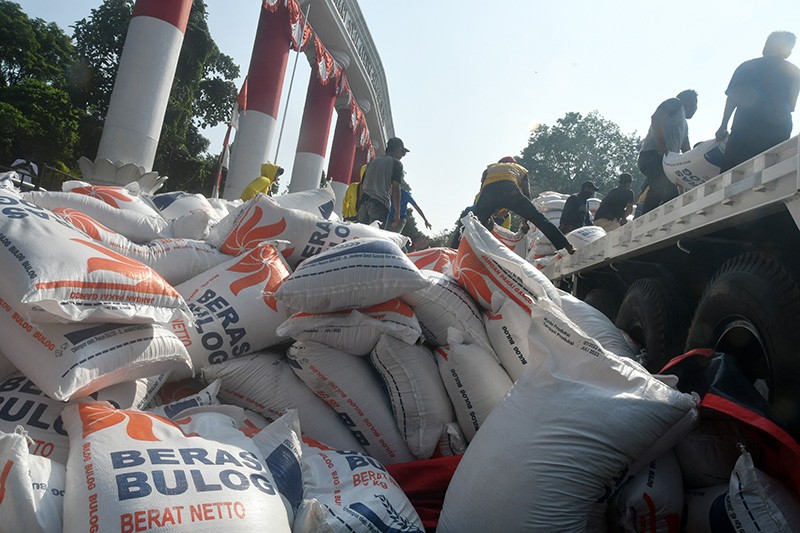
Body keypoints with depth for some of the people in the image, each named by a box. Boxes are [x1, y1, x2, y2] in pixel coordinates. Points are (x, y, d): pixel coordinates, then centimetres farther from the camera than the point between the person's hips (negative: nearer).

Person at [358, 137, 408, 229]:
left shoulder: (372, 162, 25)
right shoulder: (396, 163, 6)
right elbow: (395, 187, -4)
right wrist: (397, 212, -5)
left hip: (364, 203, 6)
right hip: (380, 204, -6)